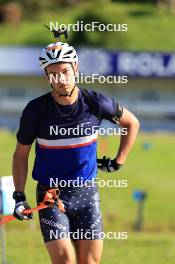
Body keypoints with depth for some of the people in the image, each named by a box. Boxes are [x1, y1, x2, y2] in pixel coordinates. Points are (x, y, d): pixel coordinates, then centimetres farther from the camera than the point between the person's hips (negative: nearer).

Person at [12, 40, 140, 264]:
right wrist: (19, 197, -5)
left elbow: (132, 123, 11)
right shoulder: (36, 110, -11)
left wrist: (118, 162, 7)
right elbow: (21, 155, 2)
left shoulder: (95, 103, -8)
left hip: (86, 194, 2)